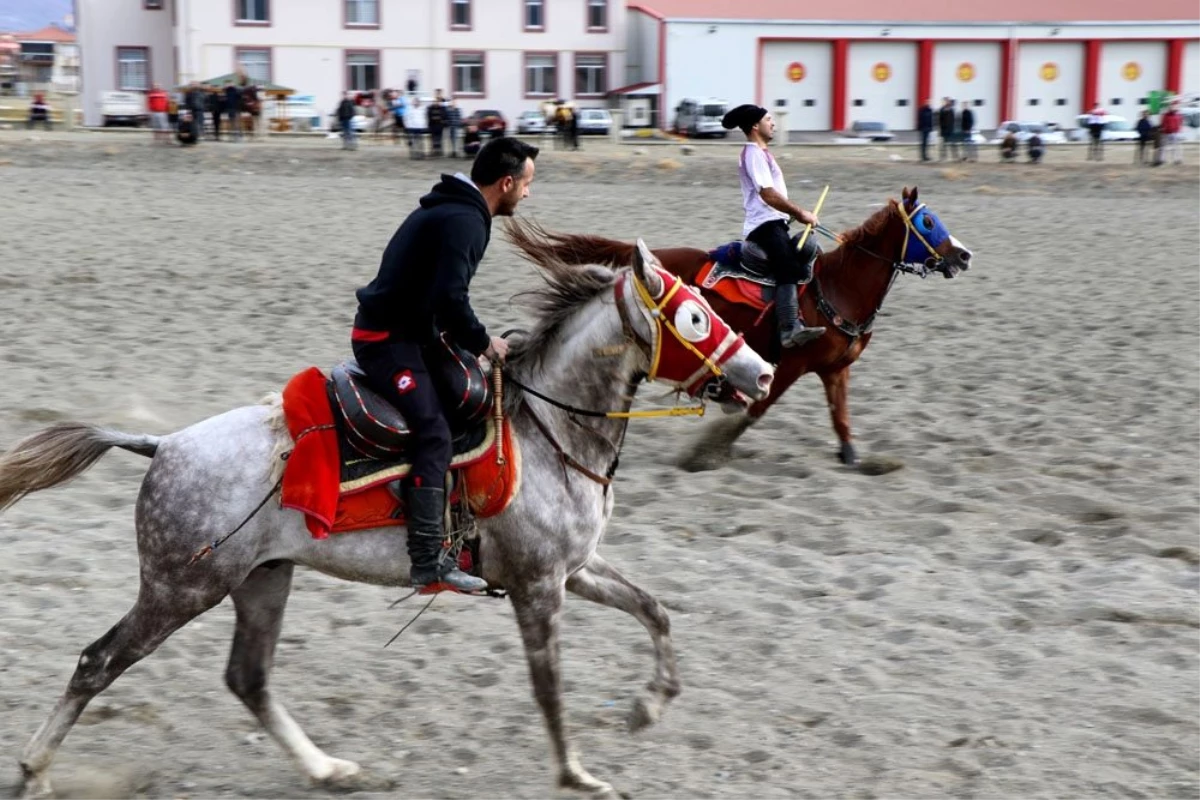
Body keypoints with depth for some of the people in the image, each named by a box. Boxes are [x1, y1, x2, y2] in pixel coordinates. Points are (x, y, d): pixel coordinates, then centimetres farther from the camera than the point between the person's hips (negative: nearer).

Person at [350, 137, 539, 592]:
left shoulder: (452, 210, 16)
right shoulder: (465, 221, -17)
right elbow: (450, 298, -26)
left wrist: (473, 338, 15)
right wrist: (484, 343, -12)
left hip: (397, 331, 11)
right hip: (388, 340, -11)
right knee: (433, 434, -18)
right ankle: (428, 562, -22)